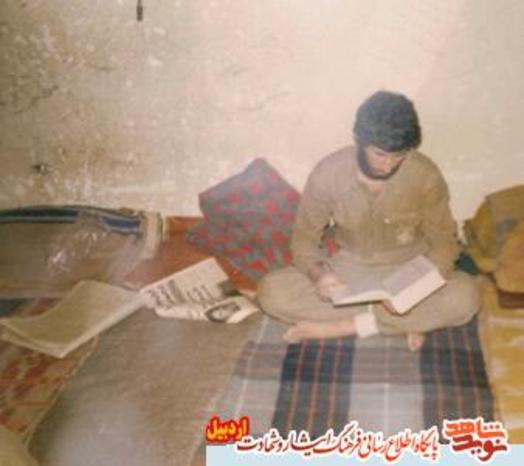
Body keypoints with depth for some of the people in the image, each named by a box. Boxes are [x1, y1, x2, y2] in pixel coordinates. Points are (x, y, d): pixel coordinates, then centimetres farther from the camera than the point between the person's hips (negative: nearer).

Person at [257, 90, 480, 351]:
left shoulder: (425, 174, -18)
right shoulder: (326, 174, -18)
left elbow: (443, 240, -7)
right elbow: (304, 239, -7)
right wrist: (318, 273, -30)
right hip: (349, 271, 1)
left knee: (465, 296, -31)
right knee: (271, 290, -24)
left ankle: (342, 326, -22)